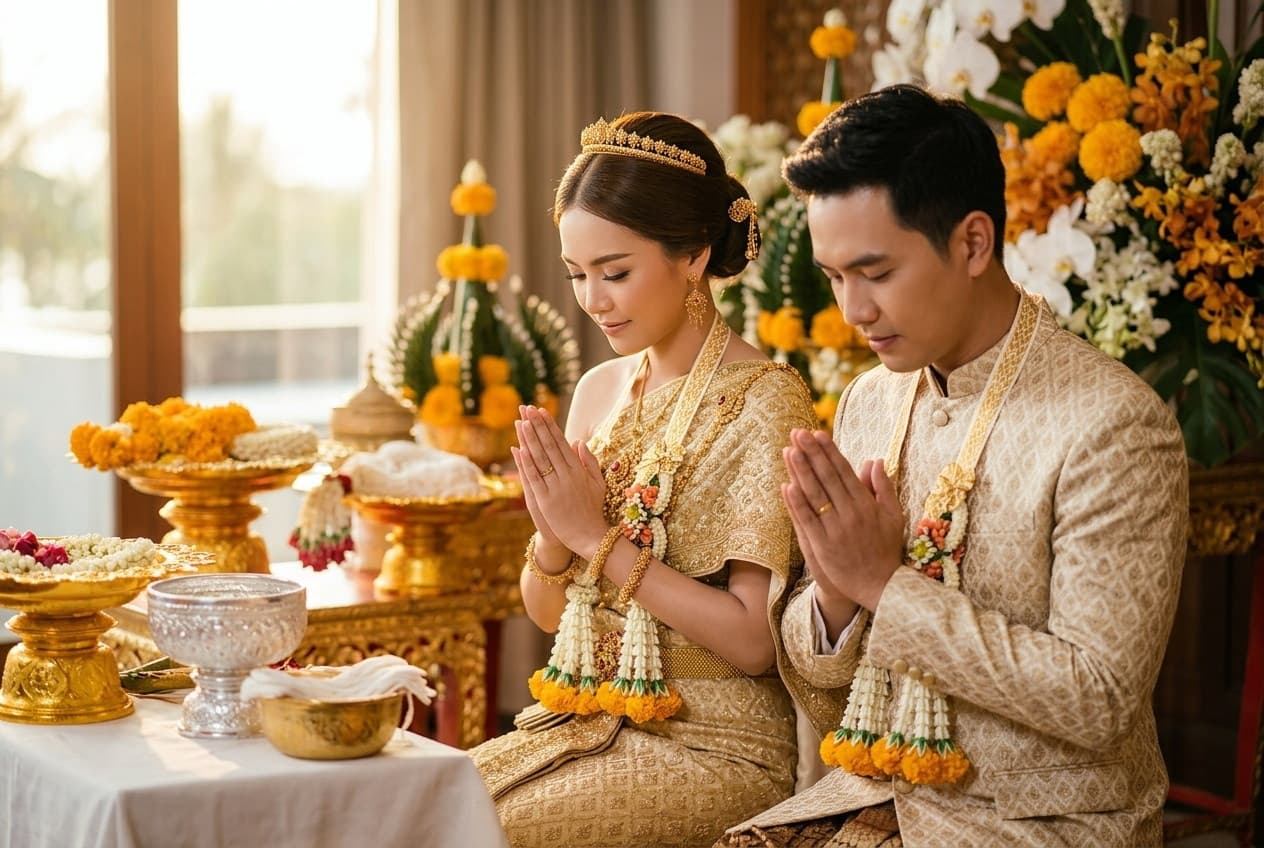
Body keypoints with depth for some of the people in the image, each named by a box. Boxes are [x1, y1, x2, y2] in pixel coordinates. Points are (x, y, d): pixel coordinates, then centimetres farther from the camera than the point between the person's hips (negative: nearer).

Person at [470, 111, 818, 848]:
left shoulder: (765, 401, -12)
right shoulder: (601, 389, 8)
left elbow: (753, 641, -17)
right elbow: (549, 613, 13)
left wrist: (601, 538, -15)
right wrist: (555, 537, -8)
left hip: (717, 746, -6)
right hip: (582, 718, 6)